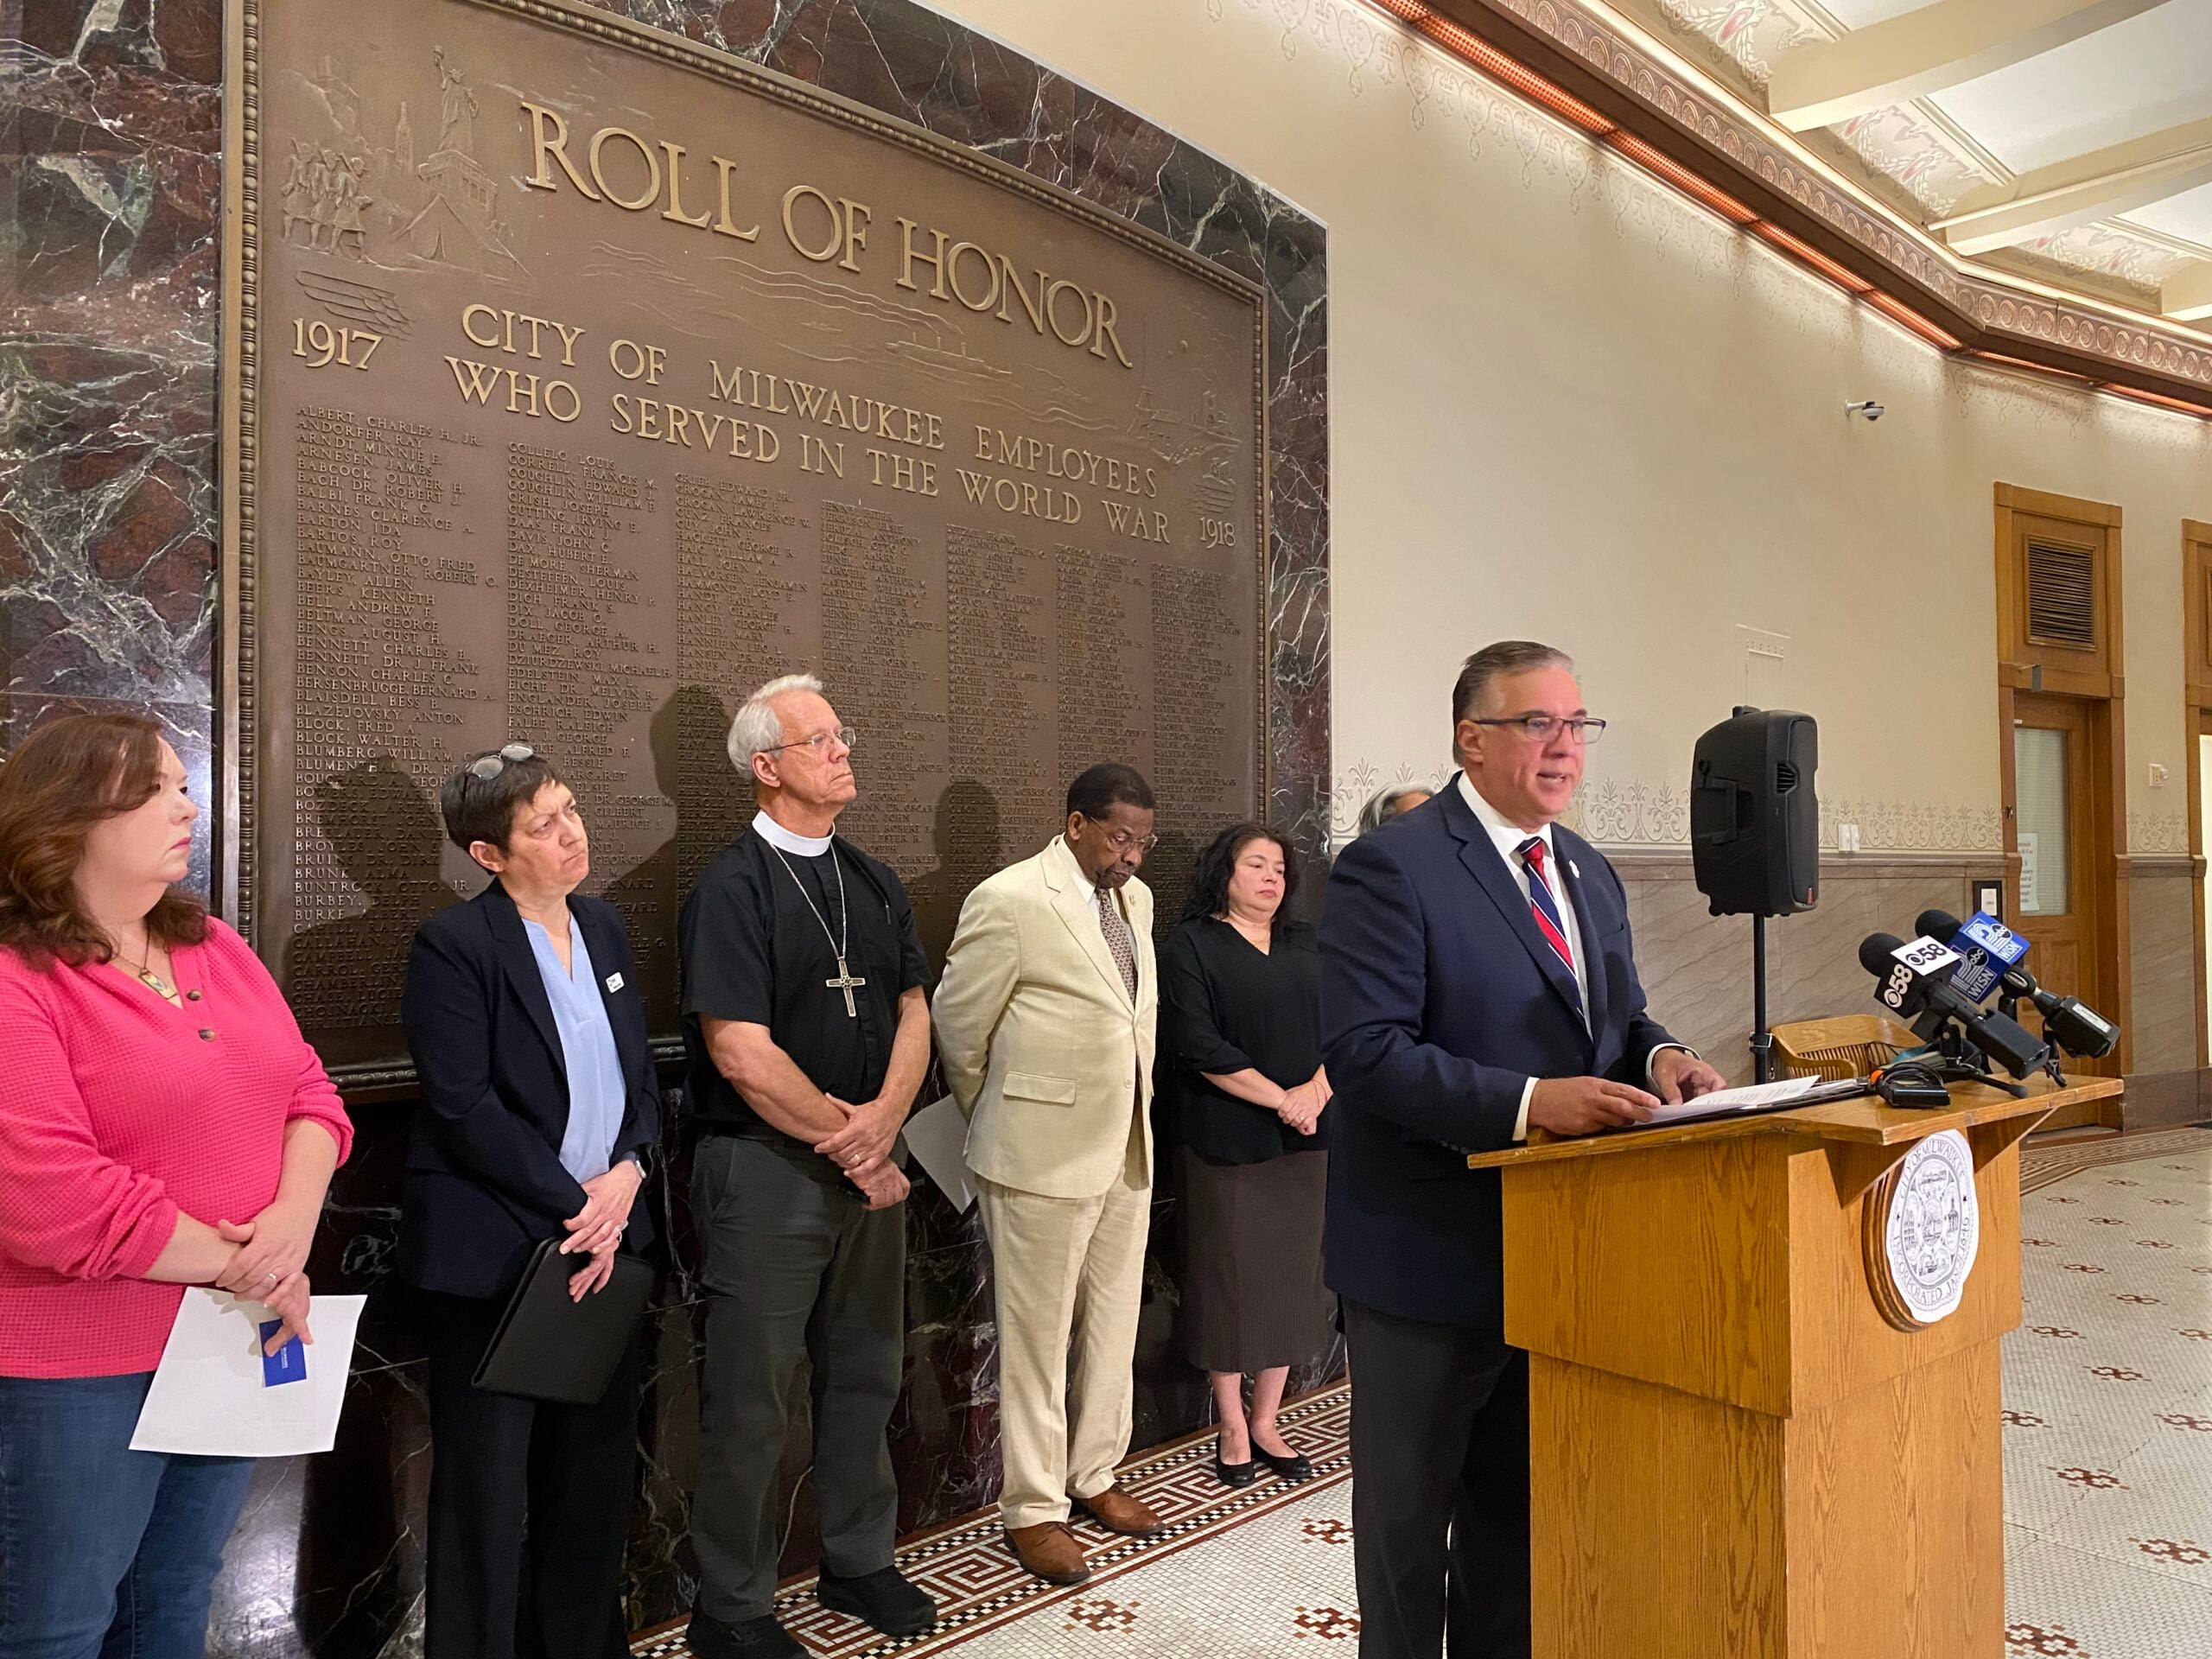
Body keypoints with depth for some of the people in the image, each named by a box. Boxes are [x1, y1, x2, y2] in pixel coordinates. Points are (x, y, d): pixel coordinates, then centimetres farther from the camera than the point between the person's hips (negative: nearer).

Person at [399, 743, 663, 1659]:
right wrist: (574, 1204, -14)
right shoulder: (454, 943, -10)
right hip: (495, 1251, -6)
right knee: (486, 1487, 6)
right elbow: (463, 1104, -16)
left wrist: (628, 1172, -5)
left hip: (605, 1239, 6)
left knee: (596, 1470, 16)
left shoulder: (604, 927, 9)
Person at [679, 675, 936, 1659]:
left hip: (869, 1169, 7)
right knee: (751, 1400, 6)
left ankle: (858, 1561, 37)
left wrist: (884, 1117, -9)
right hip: (767, 1171, -6)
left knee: (866, 1375, 18)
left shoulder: (874, 884, 10)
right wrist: (848, 1143, -11)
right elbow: (743, 1054, -18)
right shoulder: (732, 888, -12)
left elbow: (912, 1012, 9)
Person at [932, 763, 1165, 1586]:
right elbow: (958, 1024, -6)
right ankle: (1033, 1509, 20)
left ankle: (1094, 1475, 34)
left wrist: (1136, 1112, 16)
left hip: (1128, 1148, 7)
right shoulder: (1009, 901, -14)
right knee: (1038, 1334, 5)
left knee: (1114, 1325, 17)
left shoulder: (1135, 899, 9)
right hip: (1045, 1151, -7)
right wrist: (998, 1122, 5)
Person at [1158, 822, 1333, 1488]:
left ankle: (1266, 1423, 21)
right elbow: (1197, 1045, -12)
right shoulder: (1189, 946, -2)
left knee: (1290, 1277, 8)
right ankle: (1232, 1429, 17)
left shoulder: (1307, 946, 13)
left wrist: (1317, 1091, -12)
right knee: (1229, 1277, 3)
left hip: (1303, 1139, 5)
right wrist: (1279, 1099, -14)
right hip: (1225, 1140, -5)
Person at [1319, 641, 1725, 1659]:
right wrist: (1528, 1103, -33)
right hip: (1431, 1258, -7)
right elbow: (1365, 1052, -24)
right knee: (1410, 1517, 12)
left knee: (1518, 1511, 23)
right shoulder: (1390, 869, -17)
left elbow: (1618, 1014, 16)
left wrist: (1658, 1058, -7)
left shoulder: (1588, 872, 10)